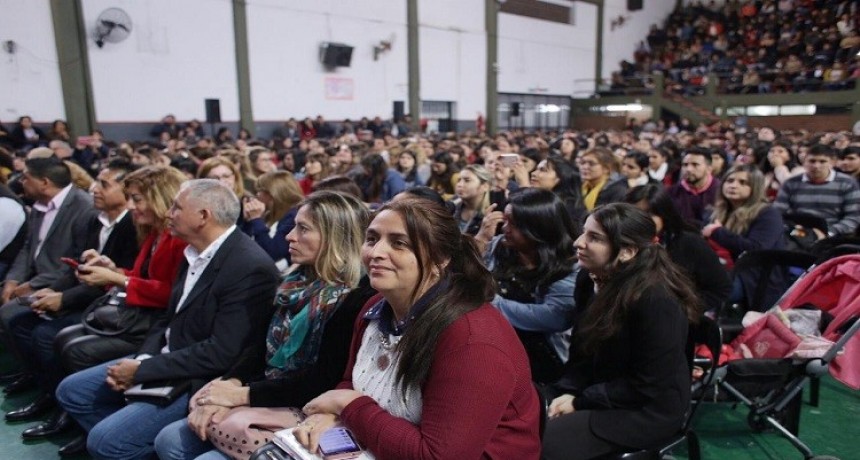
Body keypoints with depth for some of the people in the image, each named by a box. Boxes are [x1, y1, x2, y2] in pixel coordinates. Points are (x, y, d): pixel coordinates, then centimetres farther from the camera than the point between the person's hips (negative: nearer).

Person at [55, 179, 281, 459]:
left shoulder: (251, 268, -24)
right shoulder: (196, 252, 5)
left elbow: (222, 353, -25)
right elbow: (171, 319, 13)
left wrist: (143, 370, -18)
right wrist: (141, 360, -6)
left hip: (200, 382, -9)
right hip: (165, 360, 9)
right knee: (71, 390, 11)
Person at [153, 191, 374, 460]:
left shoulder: (356, 301, -17)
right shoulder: (297, 284, 9)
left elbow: (325, 379, -20)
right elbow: (264, 348, 9)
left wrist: (243, 394, -17)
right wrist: (229, 384, -10)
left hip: (306, 414, -8)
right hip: (269, 399, 8)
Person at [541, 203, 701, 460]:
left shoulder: (656, 300, -27)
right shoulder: (599, 282, 0)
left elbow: (646, 388, -22)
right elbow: (584, 350, 6)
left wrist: (580, 402, -17)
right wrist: (567, 391, -11)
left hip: (649, 410, -7)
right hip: (605, 394, 8)